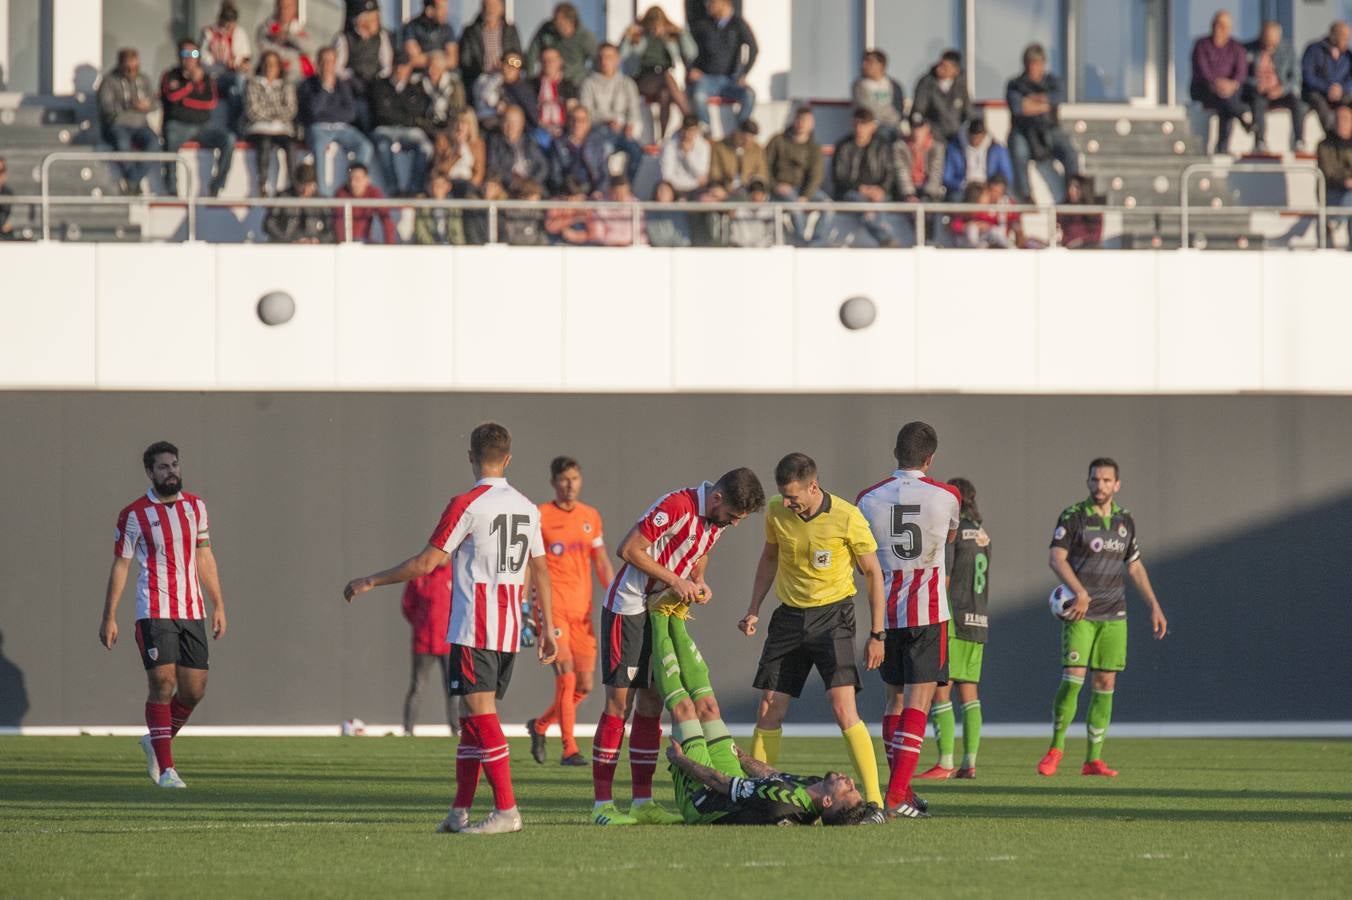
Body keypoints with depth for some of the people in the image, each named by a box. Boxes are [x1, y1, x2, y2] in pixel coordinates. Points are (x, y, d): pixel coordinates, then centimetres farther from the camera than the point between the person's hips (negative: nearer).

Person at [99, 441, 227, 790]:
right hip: (155, 613, -5)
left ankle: (156, 740, 28)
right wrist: (109, 617, 1)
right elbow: (120, 566, 2)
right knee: (163, 684, -12)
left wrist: (218, 605, 16)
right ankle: (166, 768, -8)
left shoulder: (196, 506, 11)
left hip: (192, 613, 5)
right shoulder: (134, 515, -2)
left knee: (194, 690, 3)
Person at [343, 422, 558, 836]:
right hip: (510, 631, 7)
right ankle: (459, 813, 12)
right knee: (472, 718, 12)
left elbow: (427, 562, -11)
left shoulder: (468, 504, -10)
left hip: (474, 631, -7)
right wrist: (547, 628, 23)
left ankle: (506, 810, -14)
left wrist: (370, 582, -1)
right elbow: (540, 571, 16)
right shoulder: (527, 508, 11)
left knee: (481, 714, -8)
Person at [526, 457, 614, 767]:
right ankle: (569, 749, -8)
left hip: (582, 610, 5)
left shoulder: (591, 517, 13)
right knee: (566, 675, -15)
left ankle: (540, 725, 27)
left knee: (584, 685, 3)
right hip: (552, 607, -5)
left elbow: (601, 562, 18)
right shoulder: (540, 517, -2)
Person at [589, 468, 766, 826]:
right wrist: (674, 580, -21)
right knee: (620, 701, -9)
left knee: (651, 703, 7)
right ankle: (602, 804, -8)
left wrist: (699, 581, 0)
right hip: (628, 606, -8)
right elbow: (629, 549, -23)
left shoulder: (719, 518, 3)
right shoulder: (676, 507, -23)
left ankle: (643, 802, 10)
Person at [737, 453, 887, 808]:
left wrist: (876, 635, -5)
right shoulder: (776, 512, -3)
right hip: (789, 616, 5)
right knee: (769, 711, 2)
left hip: (833, 615, -5)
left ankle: (874, 800, -14)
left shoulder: (847, 518, -15)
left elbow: (873, 573, -5)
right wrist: (754, 609, 10)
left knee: (843, 709, -17)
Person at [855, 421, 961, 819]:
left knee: (895, 698, 14)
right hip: (928, 611, -3)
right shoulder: (946, 496, -4)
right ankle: (898, 794, -15)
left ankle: (901, 792, 16)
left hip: (886, 611, 3)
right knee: (918, 700, -5)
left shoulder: (869, 499, 0)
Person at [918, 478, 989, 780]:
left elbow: (943, 579, -14)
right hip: (978, 620, 8)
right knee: (969, 693, 9)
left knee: (940, 691, -7)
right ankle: (969, 763, 6)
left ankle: (944, 763, -13)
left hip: (953, 619, -8)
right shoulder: (982, 534, 14)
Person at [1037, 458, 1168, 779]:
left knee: (1105, 683, 1)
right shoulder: (1073, 516, -4)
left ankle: (1093, 759, 6)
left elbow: (1135, 567, 19)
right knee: (1073, 678, -14)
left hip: (1113, 616, 4)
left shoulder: (1125, 520, 11)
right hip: (1080, 613, -4)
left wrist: (1154, 607, 13)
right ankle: (1056, 748, 2)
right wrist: (1080, 591, -29)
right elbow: (1056, 558, -14)